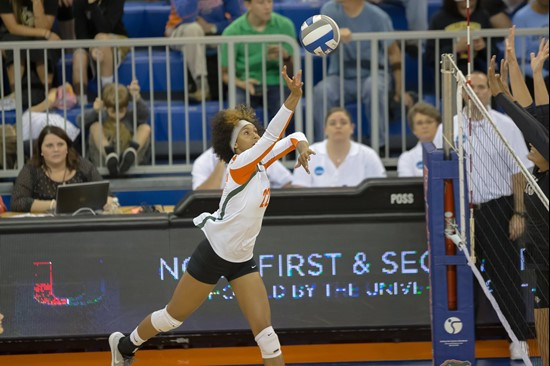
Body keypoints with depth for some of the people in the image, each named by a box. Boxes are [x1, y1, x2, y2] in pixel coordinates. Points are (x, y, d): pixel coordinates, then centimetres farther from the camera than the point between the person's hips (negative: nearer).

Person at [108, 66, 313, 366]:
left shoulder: (260, 165, 2)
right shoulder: (239, 164, -18)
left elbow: (291, 136, 11)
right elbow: (272, 136, -33)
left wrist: (301, 144, -14)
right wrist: (293, 97, -44)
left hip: (242, 260, 7)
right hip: (214, 253, -7)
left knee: (264, 330, -6)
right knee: (173, 317, 10)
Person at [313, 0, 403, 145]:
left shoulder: (377, 16, -8)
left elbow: (393, 53, 1)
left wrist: (399, 90, -1)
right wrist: (336, 36, -34)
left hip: (371, 73, -1)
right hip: (340, 76, 1)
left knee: (373, 89, -36)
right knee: (320, 92, -31)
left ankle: (379, 146, -21)